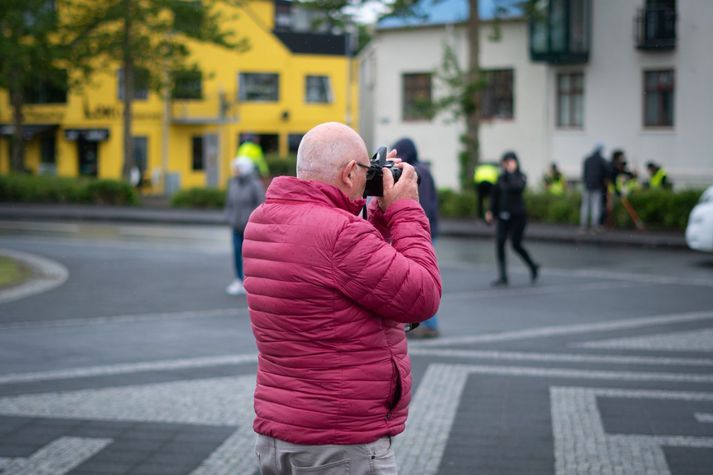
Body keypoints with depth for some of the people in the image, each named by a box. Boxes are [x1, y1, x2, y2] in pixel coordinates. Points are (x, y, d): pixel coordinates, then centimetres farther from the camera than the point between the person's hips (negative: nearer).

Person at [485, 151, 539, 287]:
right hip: (503, 215, 5)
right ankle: (502, 277, -2)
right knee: (499, 243, -7)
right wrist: (491, 212, 11)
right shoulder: (501, 177, 8)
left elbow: (517, 187, -28)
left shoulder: (521, 177, -6)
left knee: (516, 245, -4)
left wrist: (512, 172, -20)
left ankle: (533, 267, 23)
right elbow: (495, 194, 15)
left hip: (518, 216, -5)